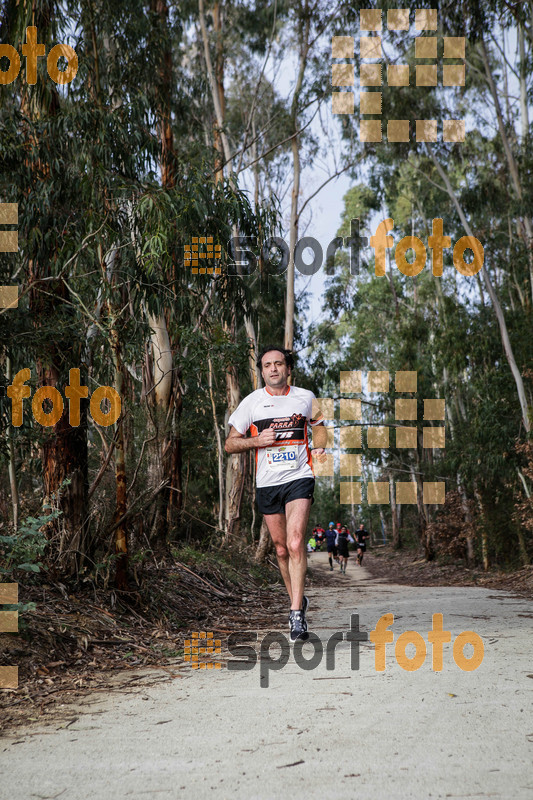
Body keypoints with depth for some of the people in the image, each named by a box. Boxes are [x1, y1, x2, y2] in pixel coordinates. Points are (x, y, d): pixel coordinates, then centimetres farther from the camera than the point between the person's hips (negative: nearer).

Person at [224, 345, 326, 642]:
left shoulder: (305, 397, 5)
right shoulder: (252, 402, 4)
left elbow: (319, 426, 24)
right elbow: (231, 443, 7)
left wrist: (319, 447, 4)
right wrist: (257, 441, -10)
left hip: (299, 477, -2)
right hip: (267, 483, 2)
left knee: (296, 543, -19)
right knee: (282, 549, 8)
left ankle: (296, 615, -19)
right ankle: (298, 600, 30)